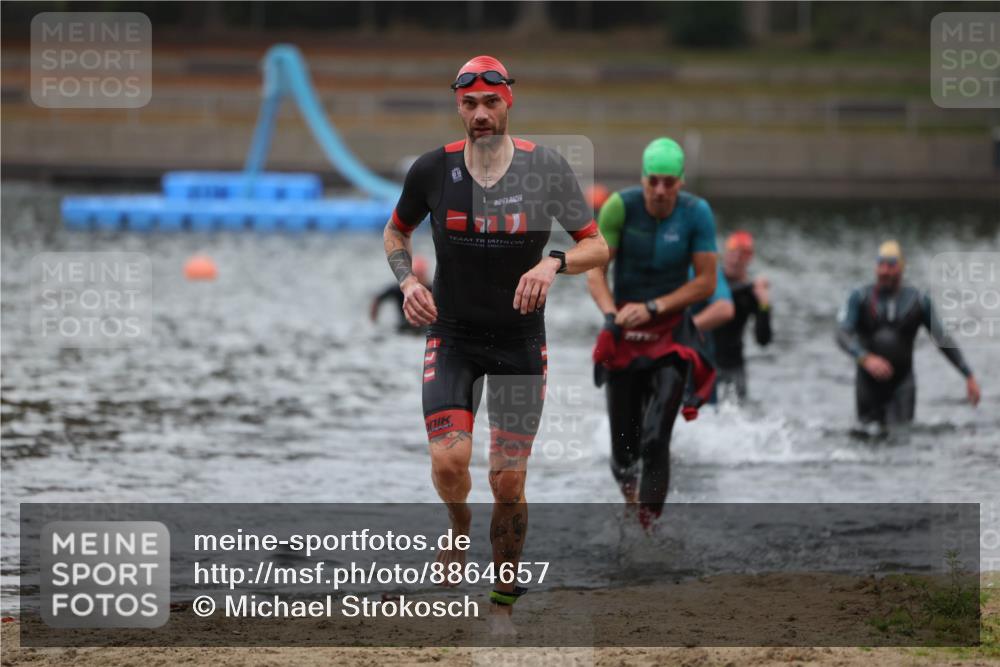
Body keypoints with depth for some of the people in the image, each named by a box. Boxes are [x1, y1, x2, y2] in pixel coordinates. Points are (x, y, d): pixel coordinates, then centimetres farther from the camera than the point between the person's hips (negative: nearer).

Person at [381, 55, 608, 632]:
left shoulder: (546, 167, -10)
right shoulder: (433, 169, -7)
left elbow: (597, 245, -4)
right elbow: (396, 232, 12)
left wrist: (554, 263, -24)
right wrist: (408, 282, -7)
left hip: (520, 340, 0)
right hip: (452, 335, 0)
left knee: (509, 483, -1)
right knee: (449, 464, -18)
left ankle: (504, 605, 18)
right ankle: (460, 525, 18)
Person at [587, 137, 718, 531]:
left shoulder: (696, 214, -9)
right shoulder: (621, 207, -11)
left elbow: (706, 283, -7)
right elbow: (595, 272, -10)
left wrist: (653, 307, -17)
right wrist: (611, 314, -28)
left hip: (672, 331, -1)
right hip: (624, 333, 1)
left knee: (656, 440, -17)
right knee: (625, 443, 6)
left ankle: (649, 520, -11)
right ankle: (625, 473, 41)